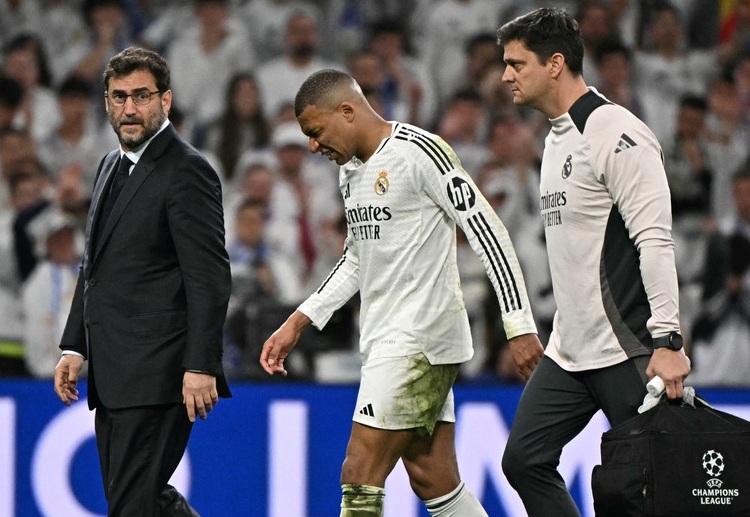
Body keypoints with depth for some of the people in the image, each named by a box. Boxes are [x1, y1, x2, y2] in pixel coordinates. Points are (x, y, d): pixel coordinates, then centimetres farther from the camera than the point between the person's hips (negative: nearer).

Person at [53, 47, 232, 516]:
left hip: (158, 375, -9)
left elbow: (209, 277, -16)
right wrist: (75, 347, 17)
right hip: (114, 373, 9)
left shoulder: (187, 172, -10)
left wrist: (201, 367, -21)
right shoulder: (113, 165, 18)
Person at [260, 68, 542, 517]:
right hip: (386, 341, 9)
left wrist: (521, 327, -18)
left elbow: (488, 232, -14)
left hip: (420, 340, -9)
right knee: (432, 480, 6)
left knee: (360, 476, -11)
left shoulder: (420, 151, -12)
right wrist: (299, 322, 22)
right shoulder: (351, 171, 16)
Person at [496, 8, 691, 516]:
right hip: (568, 353, 9)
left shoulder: (617, 135, -13)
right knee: (525, 460, 4)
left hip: (625, 350, -9)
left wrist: (667, 341, -26)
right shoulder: (558, 138, 16)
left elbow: (655, 241, -20)